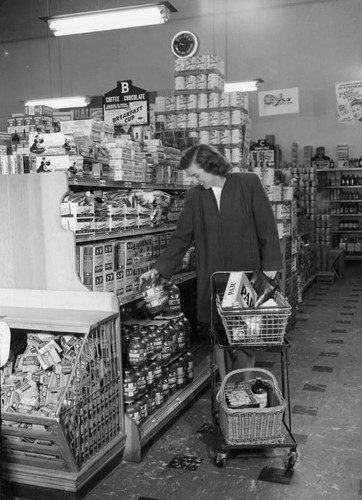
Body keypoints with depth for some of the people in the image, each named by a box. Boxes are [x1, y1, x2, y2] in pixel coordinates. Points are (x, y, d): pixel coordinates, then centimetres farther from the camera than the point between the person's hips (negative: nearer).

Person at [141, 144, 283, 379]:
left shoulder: (249, 183, -3)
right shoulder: (195, 195, 4)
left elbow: (266, 226, -1)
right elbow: (182, 237, 9)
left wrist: (270, 264, -4)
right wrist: (159, 268, 5)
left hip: (247, 273, -2)